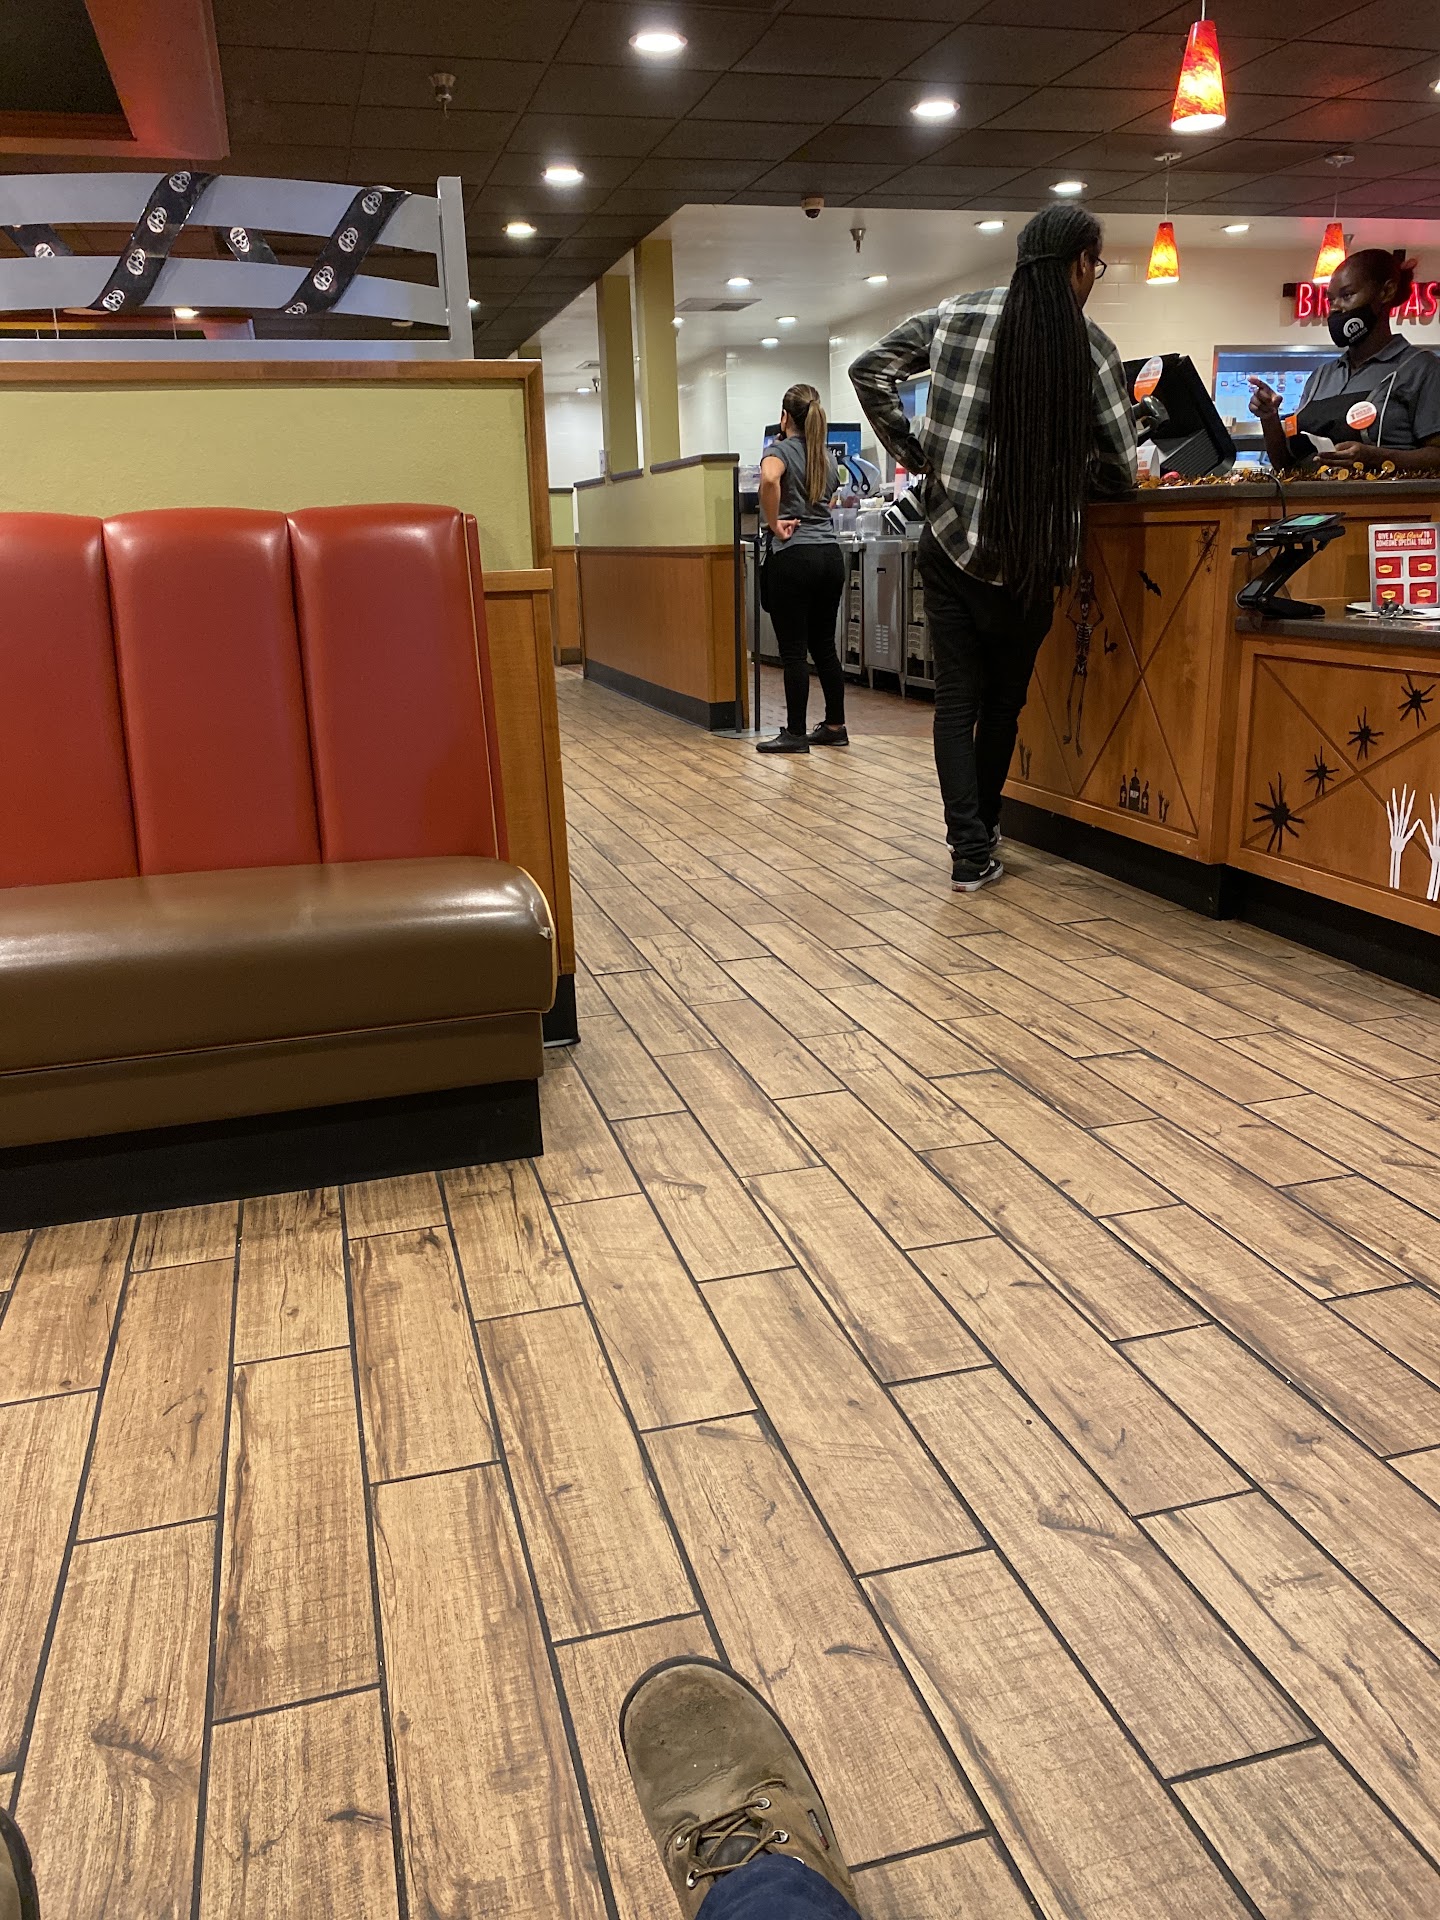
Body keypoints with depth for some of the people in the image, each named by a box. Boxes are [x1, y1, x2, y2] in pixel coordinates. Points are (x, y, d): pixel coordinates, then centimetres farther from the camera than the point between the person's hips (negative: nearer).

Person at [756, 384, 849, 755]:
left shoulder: (780, 450, -5)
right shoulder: (828, 457, 15)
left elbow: (769, 479, -28)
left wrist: (775, 525, -17)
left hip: (794, 557, -7)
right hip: (831, 554, 7)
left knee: (793, 650, -3)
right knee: (824, 645, 14)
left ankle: (795, 734, 1)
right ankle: (835, 726, 18)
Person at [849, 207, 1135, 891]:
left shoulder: (958, 314, 3)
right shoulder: (1089, 345, -5)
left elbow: (870, 370, 5)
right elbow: (1118, 469, -4)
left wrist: (912, 452, 9)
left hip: (950, 544, 2)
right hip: (1028, 559, -1)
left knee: (957, 700, 6)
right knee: (1003, 701, 17)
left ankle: (970, 852, -2)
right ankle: (982, 832, 29)